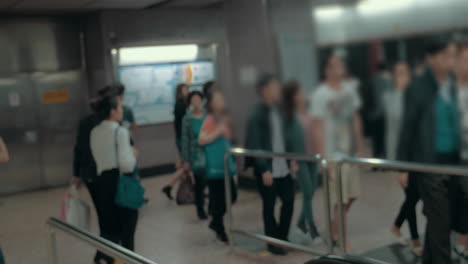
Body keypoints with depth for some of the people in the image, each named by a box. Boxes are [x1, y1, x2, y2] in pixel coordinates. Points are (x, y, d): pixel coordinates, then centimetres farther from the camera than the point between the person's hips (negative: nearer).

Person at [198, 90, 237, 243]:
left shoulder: (223, 118, 11)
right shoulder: (209, 120, -13)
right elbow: (201, 140, -22)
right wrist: (218, 131, -26)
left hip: (226, 165, 8)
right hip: (214, 167, -8)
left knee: (232, 195, 11)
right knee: (218, 199, 0)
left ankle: (216, 222, 30)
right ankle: (221, 232, 12)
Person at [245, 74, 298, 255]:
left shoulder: (279, 110, 7)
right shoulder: (257, 114, -14)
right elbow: (255, 145, -16)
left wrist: (292, 159, 9)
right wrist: (264, 170, -18)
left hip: (283, 166, 6)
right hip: (266, 168, -6)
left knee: (289, 200, 9)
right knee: (269, 205, 5)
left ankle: (282, 237, 26)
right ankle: (272, 243, 20)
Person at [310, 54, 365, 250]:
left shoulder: (350, 90, 6)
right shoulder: (320, 95, -12)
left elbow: (356, 120, 14)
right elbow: (318, 129, -13)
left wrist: (360, 148, 14)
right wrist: (324, 160, -16)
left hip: (351, 152, 7)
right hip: (334, 155, -6)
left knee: (351, 196, 14)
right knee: (340, 201, -1)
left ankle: (335, 232, 33)